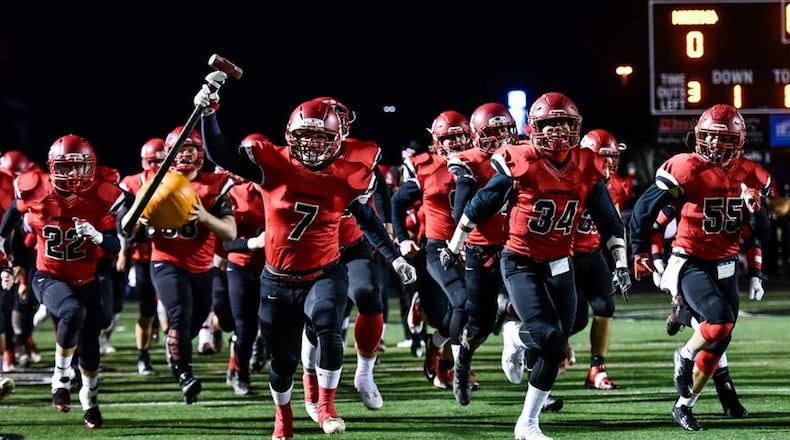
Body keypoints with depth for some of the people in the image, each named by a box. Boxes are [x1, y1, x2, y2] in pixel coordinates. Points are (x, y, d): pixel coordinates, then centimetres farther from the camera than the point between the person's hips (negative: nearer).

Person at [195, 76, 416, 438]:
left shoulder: (347, 175, -7)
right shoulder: (273, 165, -11)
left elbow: (368, 221, 7)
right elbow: (221, 156, -15)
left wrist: (394, 257, 6)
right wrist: (209, 112, -26)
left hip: (324, 275, -1)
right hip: (278, 280, 1)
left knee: (329, 334, -28)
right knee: (283, 359, 11)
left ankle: (326, 406, -9)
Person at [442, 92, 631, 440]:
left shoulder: (585, 168, -2)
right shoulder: (519, 164, -14)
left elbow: (609, 220, 8)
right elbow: (480, 205, -3)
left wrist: (620, 262, 3)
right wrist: (454, 247, 5)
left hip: (559, 266, 5)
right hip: (520, 264, -5)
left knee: (555, 351, 4)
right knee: (548, 336, -20)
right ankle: (516, 339, 17)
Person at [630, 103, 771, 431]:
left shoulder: (750, 176, 0)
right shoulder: (686, 170, -16)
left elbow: (763, 234, 4)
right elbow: (644, 209, -6)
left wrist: (756, 207, -15)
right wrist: (640, 252, -2)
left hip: (725, 268, 6)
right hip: (690, 265, -6)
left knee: (718, 342, 7)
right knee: (720, 320, -27)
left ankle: (684, 406, 24)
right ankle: (685, 355, 4)